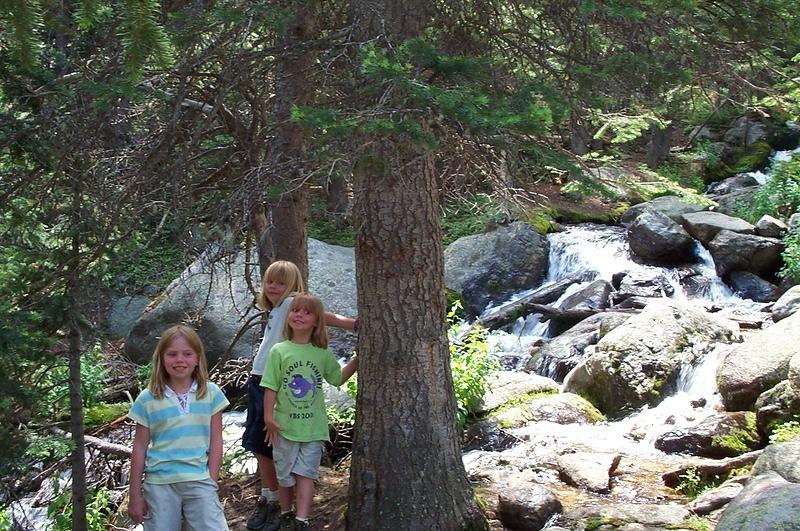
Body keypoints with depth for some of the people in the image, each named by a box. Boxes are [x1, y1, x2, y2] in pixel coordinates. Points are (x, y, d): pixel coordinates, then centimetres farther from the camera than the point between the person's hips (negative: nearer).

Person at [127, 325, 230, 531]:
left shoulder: (210, 393, 1)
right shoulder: (147, 399, 0)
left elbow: (216, 442, 4)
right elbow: (140, 448, 4)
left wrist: (212, 482, -1)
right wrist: (135, 495, 4)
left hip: (199, 481, 0)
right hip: (159, 484, 0)